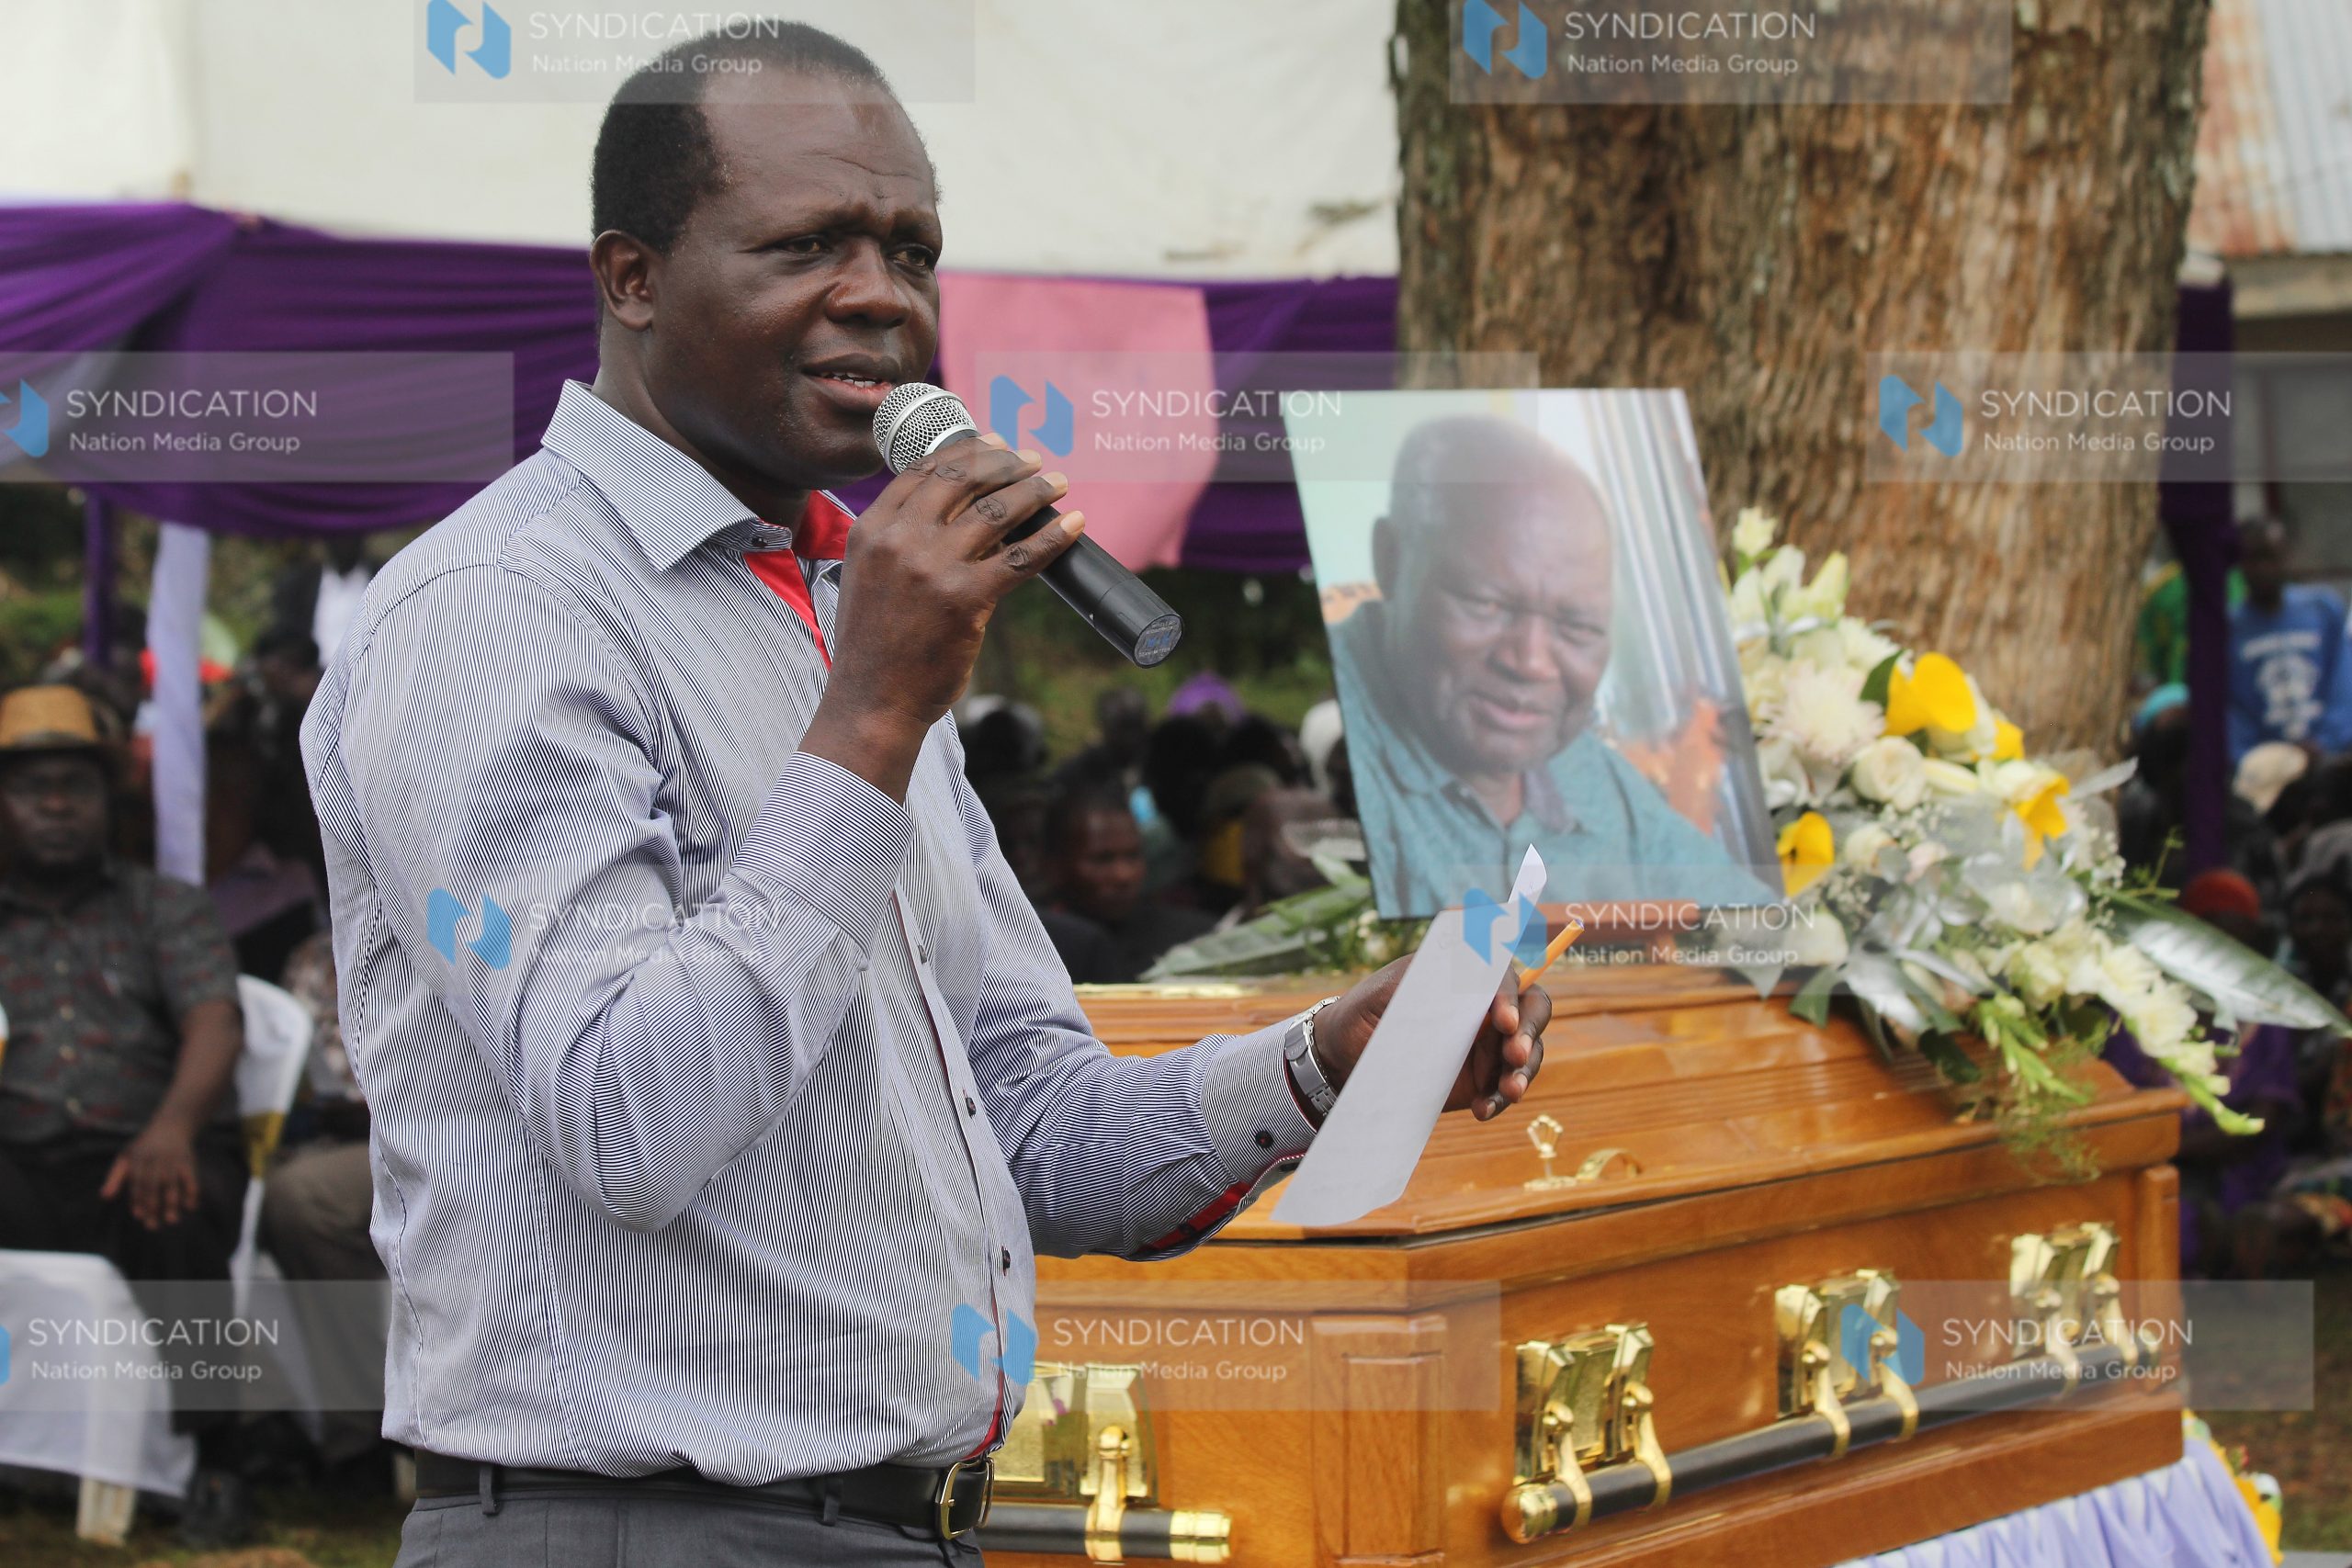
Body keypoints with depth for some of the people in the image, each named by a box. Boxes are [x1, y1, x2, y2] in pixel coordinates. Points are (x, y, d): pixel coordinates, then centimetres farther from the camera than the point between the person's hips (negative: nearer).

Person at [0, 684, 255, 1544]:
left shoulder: (165, 908, 17)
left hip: (148, 1157, -1)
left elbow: (216, 1027, -1)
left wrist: (172, 1126, -24)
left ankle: (216, 1460, -28)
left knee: (171, 1208, -38)